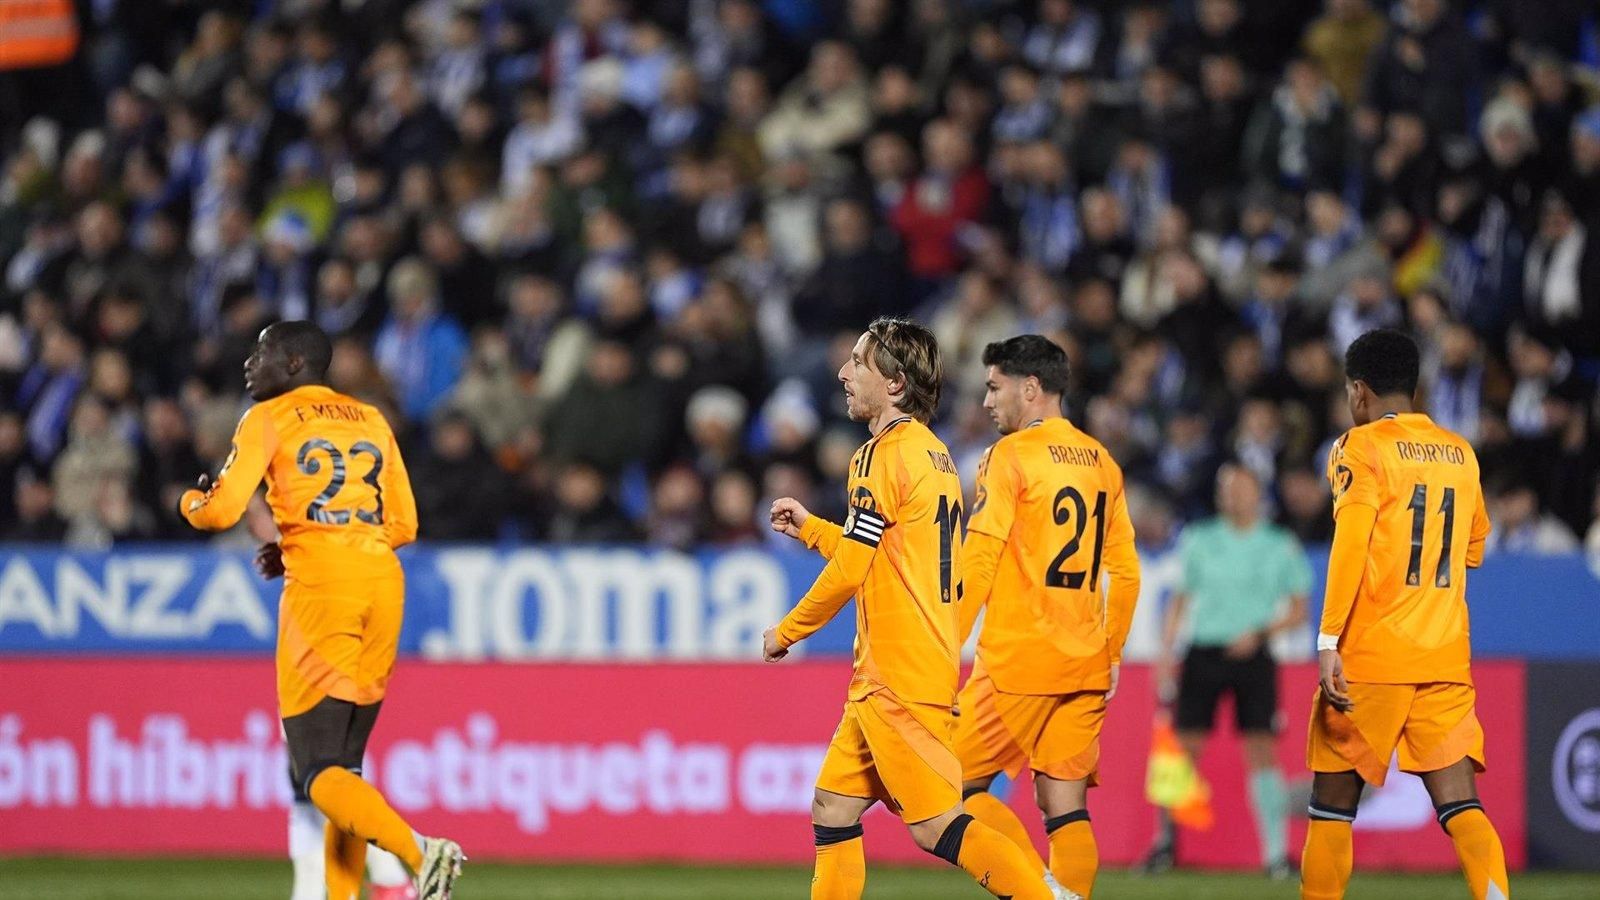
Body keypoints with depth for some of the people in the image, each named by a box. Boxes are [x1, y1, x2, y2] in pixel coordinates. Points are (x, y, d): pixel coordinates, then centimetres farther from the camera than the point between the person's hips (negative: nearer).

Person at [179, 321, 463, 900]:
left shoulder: (269, 418, 4)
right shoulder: (371, 421, 21)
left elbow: (221, 511, -6)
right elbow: (403, 525, 18)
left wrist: (189, 501, 18)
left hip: (319, 587, -6)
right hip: (384, 583, 6)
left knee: (318, 770, -8)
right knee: (344, 762, 14)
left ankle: (418, 850, -31)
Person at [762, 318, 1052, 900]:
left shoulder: (886, 454, -13)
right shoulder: (934, 454, 16)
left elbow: (850, 569, -14)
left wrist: (785, 632, -1)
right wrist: (809, 529, 27)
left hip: (898, 677, -10)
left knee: (935, 826, -11)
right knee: (832, 810, 11)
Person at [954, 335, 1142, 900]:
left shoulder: (1012, 455, -6)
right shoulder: (1101, 461, 14)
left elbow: (977, 563, -11)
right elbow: (1126, 572, 16)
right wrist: (1111, 653, 22)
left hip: (1018, 661, -7)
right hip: (1085, 664, 7)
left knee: (958, 784, 1)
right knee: (1066, 808, 5)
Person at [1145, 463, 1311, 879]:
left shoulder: (1281, 548, 5)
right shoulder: (1198, 542, 7)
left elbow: (1298, 610, 7)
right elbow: (1180, 601, 13)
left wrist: (1260, 633, -10)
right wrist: (1165, 653, 3)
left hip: (1252, 655, -1)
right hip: (1203, 652, 1)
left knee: (1262, 752, -7)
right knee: (1183, 746, -1)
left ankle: (1276, 852, -4)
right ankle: (1167, 837, 15)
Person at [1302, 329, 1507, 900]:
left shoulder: (1362, 448, -4)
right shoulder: (1461, 454, 14)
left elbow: (1350, 543, -16)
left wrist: (1329, 642, -21)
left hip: (1371, 659, -5)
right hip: (1447, 658, 5)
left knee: (1332, 803, 7)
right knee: (1460, 806, -3)